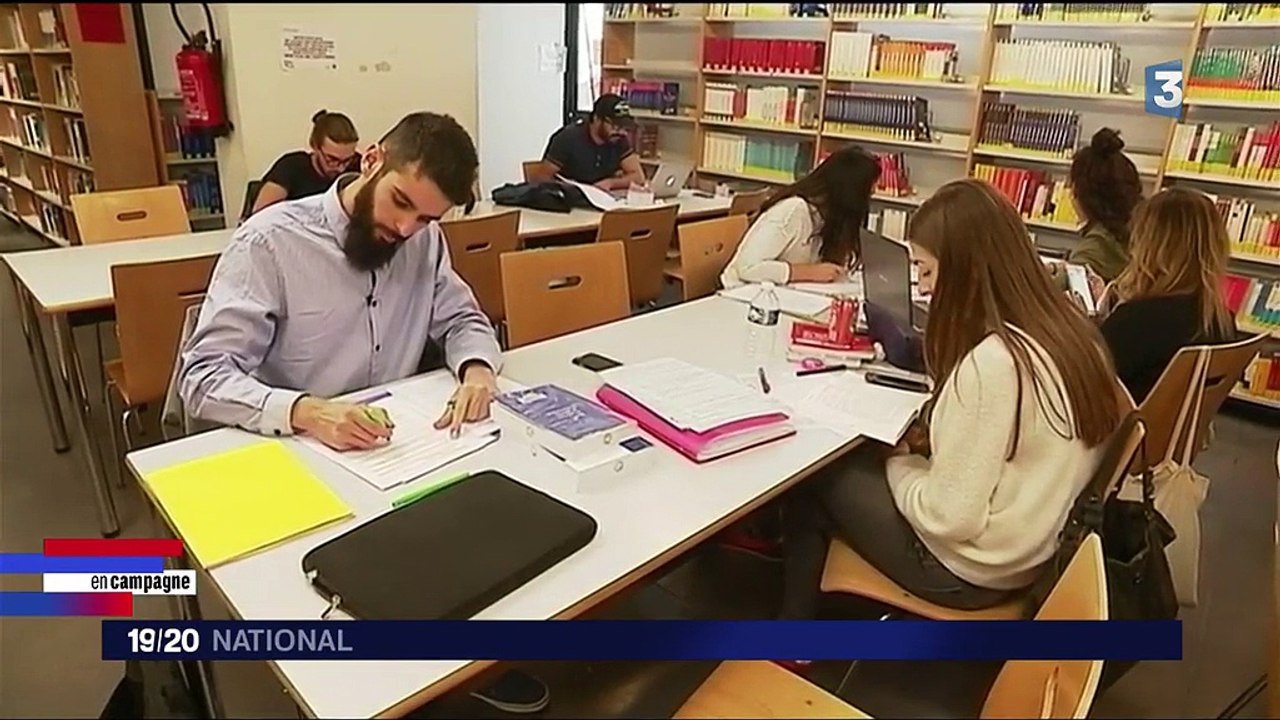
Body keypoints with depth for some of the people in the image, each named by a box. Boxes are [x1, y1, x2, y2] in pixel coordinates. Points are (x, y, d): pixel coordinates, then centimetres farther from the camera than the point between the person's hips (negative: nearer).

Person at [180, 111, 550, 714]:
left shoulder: (423, 241, 0)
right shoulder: (271, 241, -16)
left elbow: (462, 318, 9)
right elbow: (204, 377, -20)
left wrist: (477, 366, -16)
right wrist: (303, 412, -40)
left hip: (395, 448, 5)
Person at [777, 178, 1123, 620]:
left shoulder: (990, 363, -30)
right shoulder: (1071, 334, -2)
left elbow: (949, 516, -26)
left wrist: (899, 465, -8)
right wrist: (922, 452, 2)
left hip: (971, 569, -8)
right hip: (1032, 550, 8)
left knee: (815, 474, 7)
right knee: (859, 460, 16)